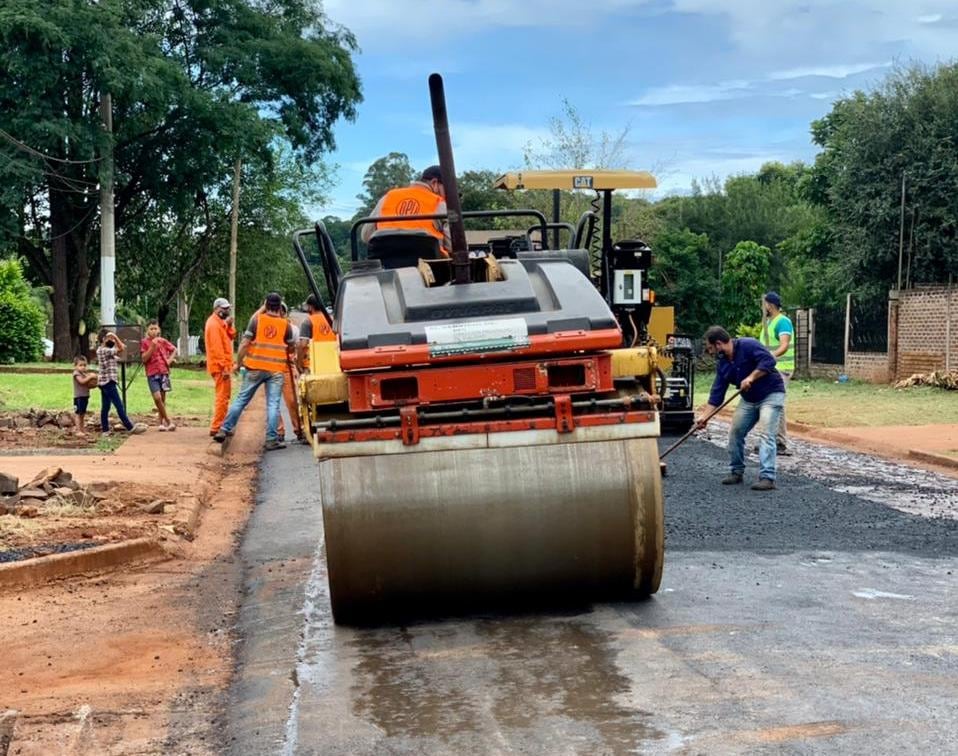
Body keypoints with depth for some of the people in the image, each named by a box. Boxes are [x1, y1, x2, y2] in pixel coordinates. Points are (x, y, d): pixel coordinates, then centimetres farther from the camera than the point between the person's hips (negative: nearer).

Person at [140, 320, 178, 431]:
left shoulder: (162, 341, 7)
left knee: (162, 399, 6)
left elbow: (174, 350, 20)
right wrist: (152, 347, -16)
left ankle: (162, 422, 14)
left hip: (163, 372, 3)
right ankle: (168, 421, -7)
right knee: (157, 398, -15)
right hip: (152, 373, -3)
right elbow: (144, 359, -7)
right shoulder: (145, 342, 0)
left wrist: (170, 360, 4)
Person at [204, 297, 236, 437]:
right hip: (220, 367, -11)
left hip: (223, 366, 11)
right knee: (222, 396, -10)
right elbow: (217, 347, -21)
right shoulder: (214, 324, -15)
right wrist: (224, 367, -24)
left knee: (224, 395, 17)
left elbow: (231, 336, 13)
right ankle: (216, 428, -9)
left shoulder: (220, 322, 17)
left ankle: (220, 425, 24)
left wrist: (229, 326, -4)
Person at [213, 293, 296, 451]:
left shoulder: (257, 320, -1)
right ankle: (271, 440, -3)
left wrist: (238, 362, 5)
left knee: (241, 399, 9)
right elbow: (291, 348, 11)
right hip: (276, 369, -1)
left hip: (255, 368, 1)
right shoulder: (286, 324, 2)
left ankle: (224, 430, 12)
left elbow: (245, 343, -4)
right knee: (273, 404, 0)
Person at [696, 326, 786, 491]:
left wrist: (751, 378, -33)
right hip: (749, 399, 8)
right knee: (735, 432, 7)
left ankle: (767, 478, -22)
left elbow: (768, 361, -30)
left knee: (765, 433, -19)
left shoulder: (748, 346, -21)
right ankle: (737, 472, 21)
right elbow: (717, 392, 1)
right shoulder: (722, 363, 1)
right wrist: (705, 416, -5)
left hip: (771, 394, -8)